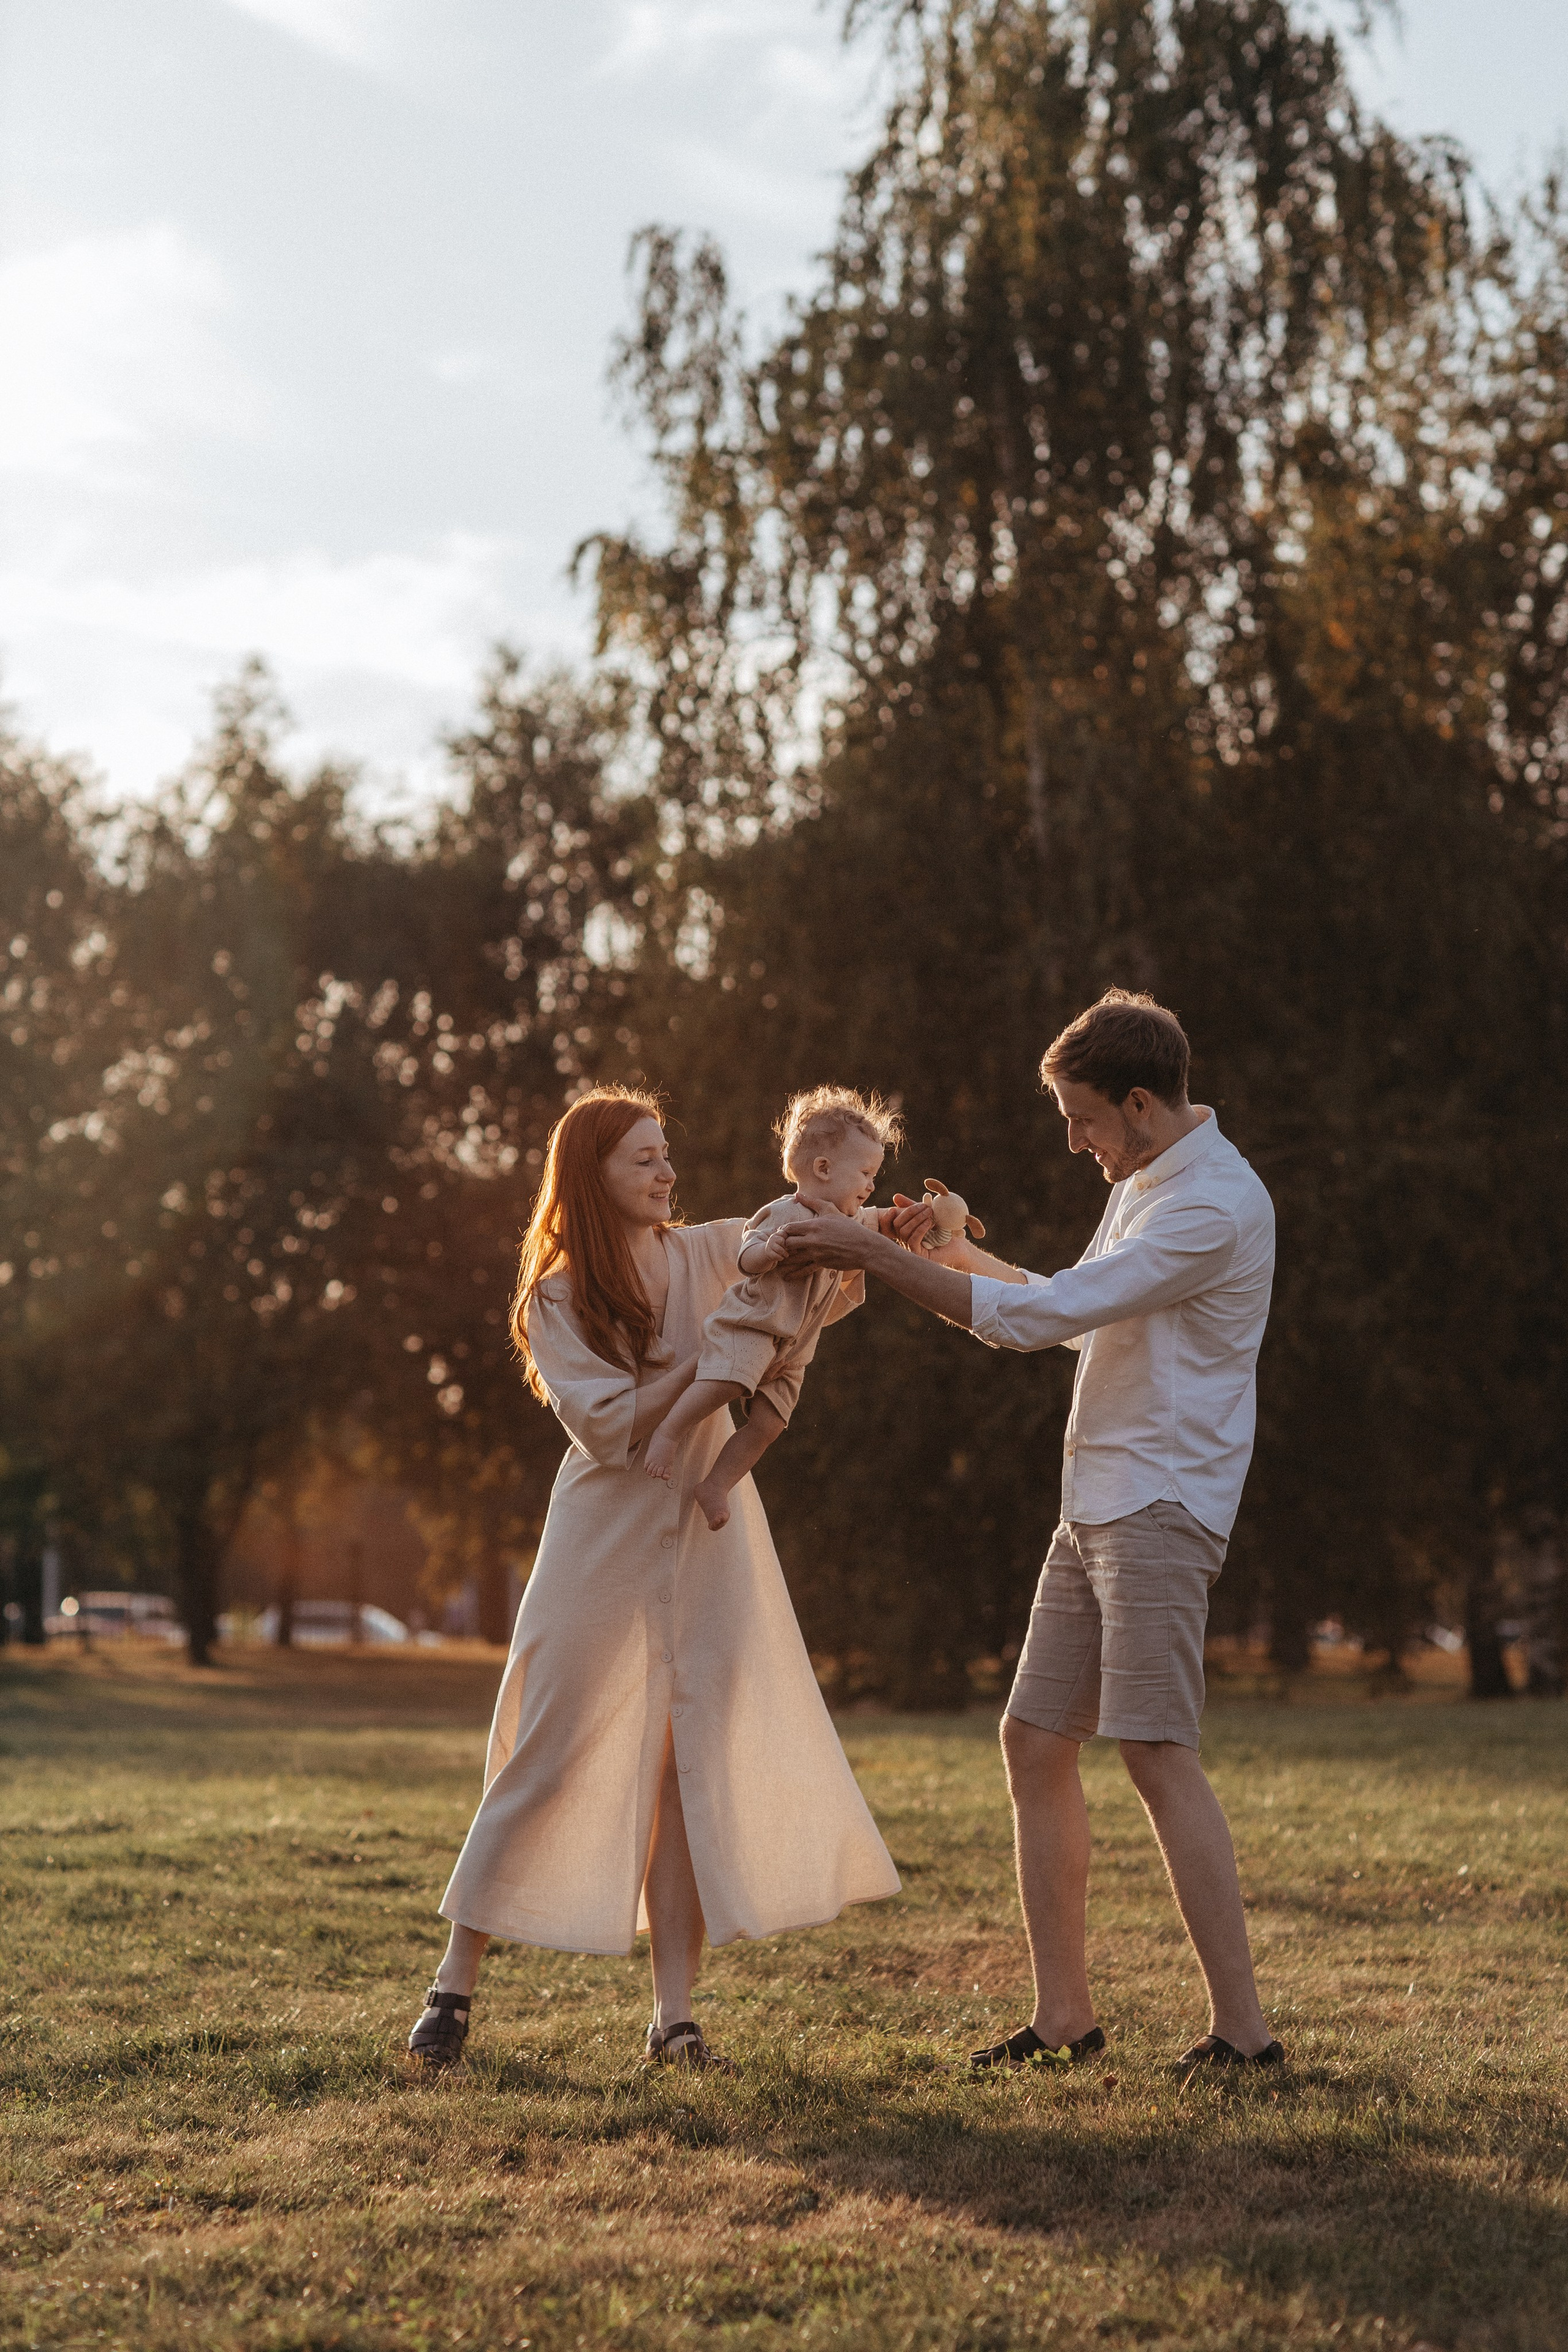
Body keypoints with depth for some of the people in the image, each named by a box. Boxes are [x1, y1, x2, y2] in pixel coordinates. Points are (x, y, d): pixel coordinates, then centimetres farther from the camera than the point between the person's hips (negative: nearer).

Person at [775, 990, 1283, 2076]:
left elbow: (1036, 1317, -20)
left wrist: (879, 1257, -15)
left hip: (1162, 1507, -10)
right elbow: (1072, 1310, 28)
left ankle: (1243, 2028, -10)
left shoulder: (1216, 1205, -17)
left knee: (1159, 1755, -14)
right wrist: (952, 1252, 16)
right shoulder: (1146, 1182, 16)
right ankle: (1065, 2014, 13)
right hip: (1097, 1505, 10)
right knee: (1036, 1740, 7)